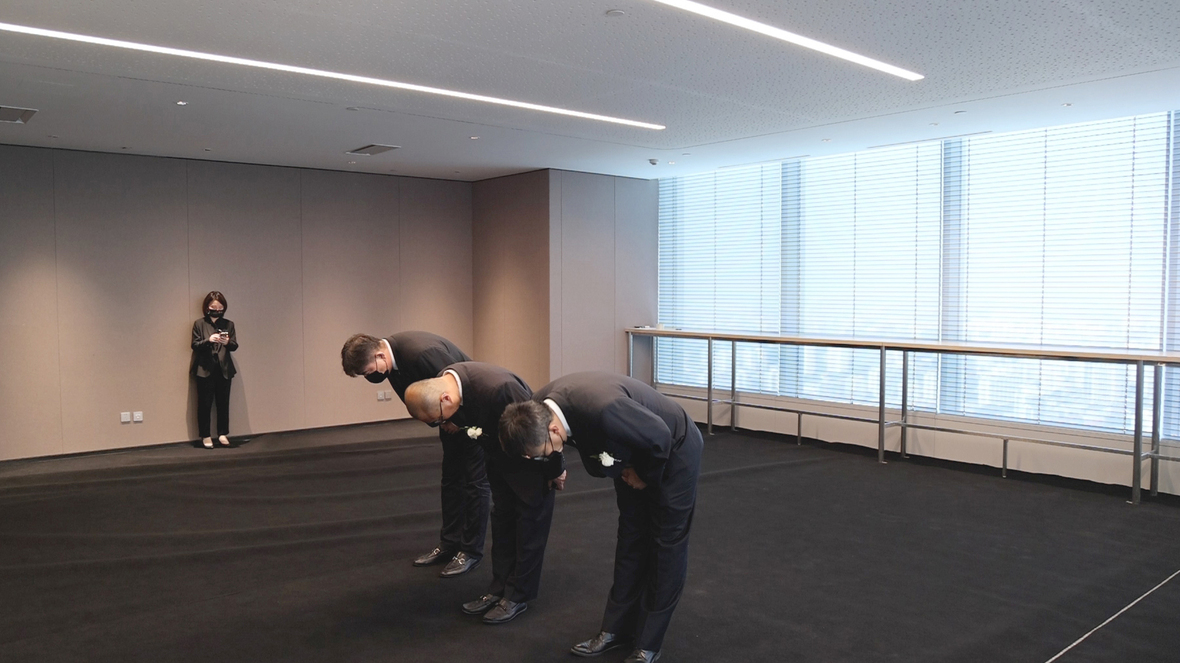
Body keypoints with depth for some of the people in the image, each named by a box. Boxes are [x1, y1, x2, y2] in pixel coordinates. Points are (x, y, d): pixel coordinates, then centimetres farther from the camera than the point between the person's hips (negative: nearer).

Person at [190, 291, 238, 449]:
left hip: (224, 369, 2)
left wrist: (228, 342, -19)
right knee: (205, 404, 1)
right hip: (205, 369, -2)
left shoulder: (229, 324, 6)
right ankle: (205, 436, 10)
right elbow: (194, 345, -3)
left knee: (223, 403, 6)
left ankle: (222, 434, 16)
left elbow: (235, 346, 3)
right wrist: (208, 340, -21)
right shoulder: (199, 323, 1)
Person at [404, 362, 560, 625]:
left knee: (530, 523, 2)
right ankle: (499, 590, 24)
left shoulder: (497, 388, -41)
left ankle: (518, 596, 12)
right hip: (500, 453, 7)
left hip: (531, 456, -7)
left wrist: (556, 470, -14)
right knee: (501, 519, 13)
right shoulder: (440, 384, -18)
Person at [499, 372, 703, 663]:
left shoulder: (602, 410, -44)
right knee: (630, 537, 13)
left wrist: (645, 476, -12)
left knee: (665, 544, 1)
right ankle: (617, 628, 23)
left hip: (672, 450, -7)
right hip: (635, 453, 7)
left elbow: (660, 437, -28)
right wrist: (628, 470, 0)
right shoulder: (539, 406, -19)